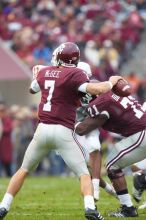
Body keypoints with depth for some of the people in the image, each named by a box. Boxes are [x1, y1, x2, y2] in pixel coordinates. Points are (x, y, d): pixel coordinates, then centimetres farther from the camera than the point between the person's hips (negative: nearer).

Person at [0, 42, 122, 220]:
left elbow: (32, 89, 30)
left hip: (43, 129, 4)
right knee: (84, 174, 3)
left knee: (24, 170, 20)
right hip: (63, 132, -4)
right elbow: (96, 89, -19)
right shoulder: (74, 74, -6)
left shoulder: (44, 72, 10)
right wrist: (111, 82, 0)